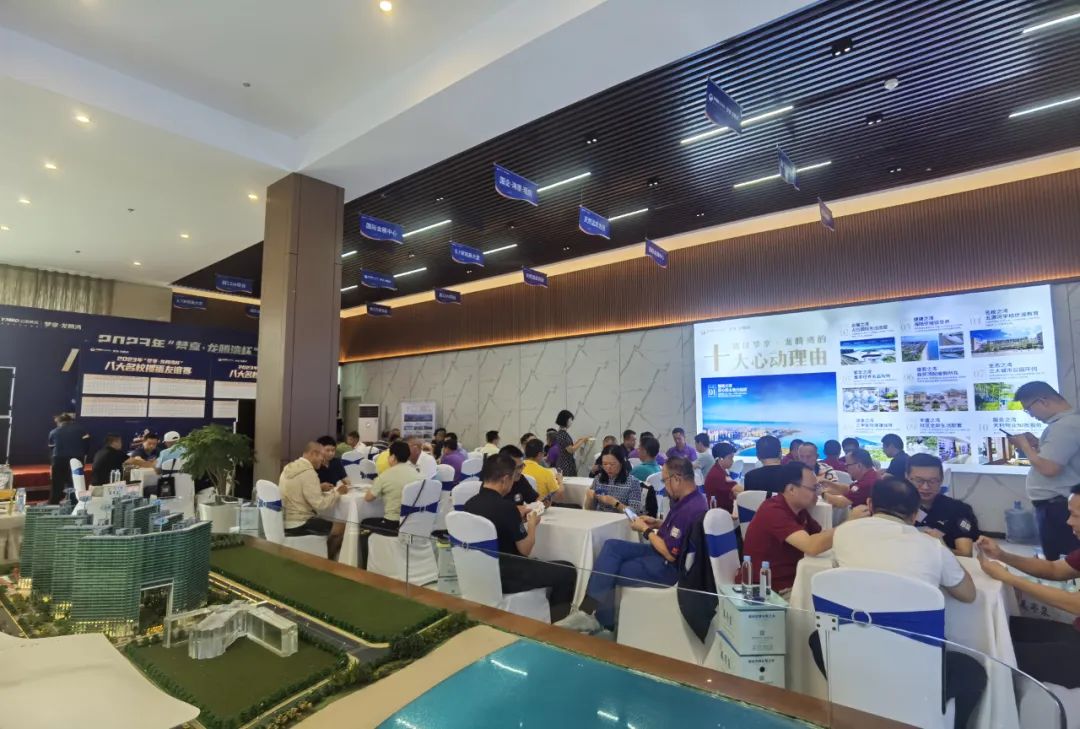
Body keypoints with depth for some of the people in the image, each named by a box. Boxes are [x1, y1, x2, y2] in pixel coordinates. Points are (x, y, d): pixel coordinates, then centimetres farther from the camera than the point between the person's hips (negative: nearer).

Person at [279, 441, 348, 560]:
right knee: (342, 527, 0)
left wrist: (319, 488, 13)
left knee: (327, 522, 26)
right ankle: (328, 560, 20)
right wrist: (337, 492, -9)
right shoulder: (308, 472, -21)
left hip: (285, 521, 10)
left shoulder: (289, 468, 7)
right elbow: (320, 504, -23)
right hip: (298, 525, -10)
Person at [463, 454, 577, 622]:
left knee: (538, 564, 29)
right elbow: (525, 550, -13)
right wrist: (532, 524, 3)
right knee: (567, 571, 4)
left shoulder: (470, 503, -1)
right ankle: (553, 621, 22)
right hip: (503, 578, -8)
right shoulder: (505, 506, -24)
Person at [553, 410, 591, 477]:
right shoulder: (562, 434, -16)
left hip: (569, 463, 9)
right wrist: (582, 441, -11)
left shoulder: (562, 433, 12)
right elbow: (571, 450, -18)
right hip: (565, 465, -9)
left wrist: (579, 440, 13)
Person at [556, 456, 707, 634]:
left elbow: (670, 554, -25)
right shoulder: (687, 499, 4)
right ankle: (588, 611, -12)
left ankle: (599, 619, 11)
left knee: (607, 572, -8)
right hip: (661, 552, 10)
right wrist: (657, 523, 5)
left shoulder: (691, 508, -27)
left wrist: (646, 530, -12)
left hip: (669, 566, -10)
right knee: (611, 546, -7)